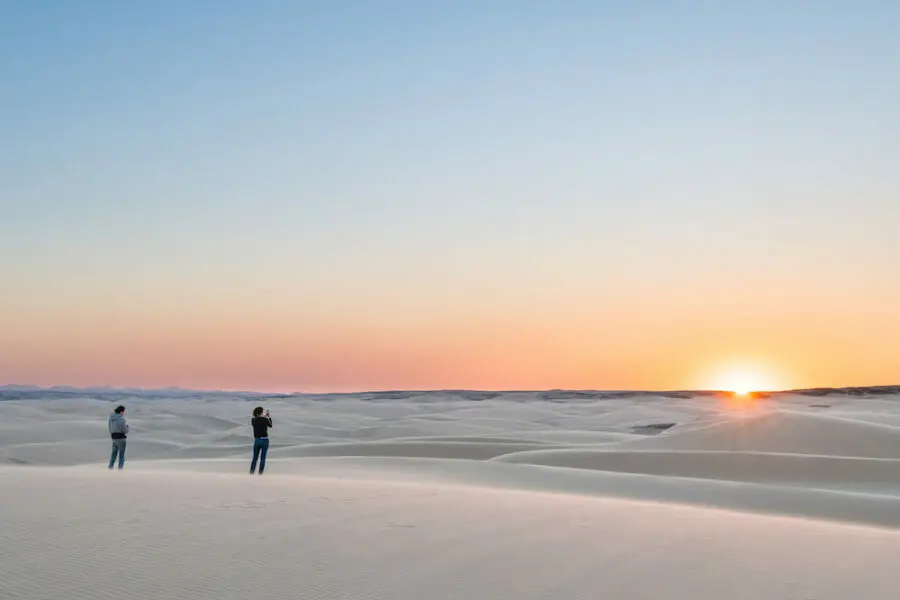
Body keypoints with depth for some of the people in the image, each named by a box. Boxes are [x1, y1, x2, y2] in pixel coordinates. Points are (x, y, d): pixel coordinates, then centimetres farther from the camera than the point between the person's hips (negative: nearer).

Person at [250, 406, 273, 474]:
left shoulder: (253, 420, 0)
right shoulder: (265, 419, -10)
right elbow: (270, 425, 11)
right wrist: (269, 417, 23)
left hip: (256, 441, 3)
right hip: (264, 440, -3)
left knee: (255, 458, 14)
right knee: (262, 458, 3)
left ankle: (251, 473, 6)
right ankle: (260, 474, 0)